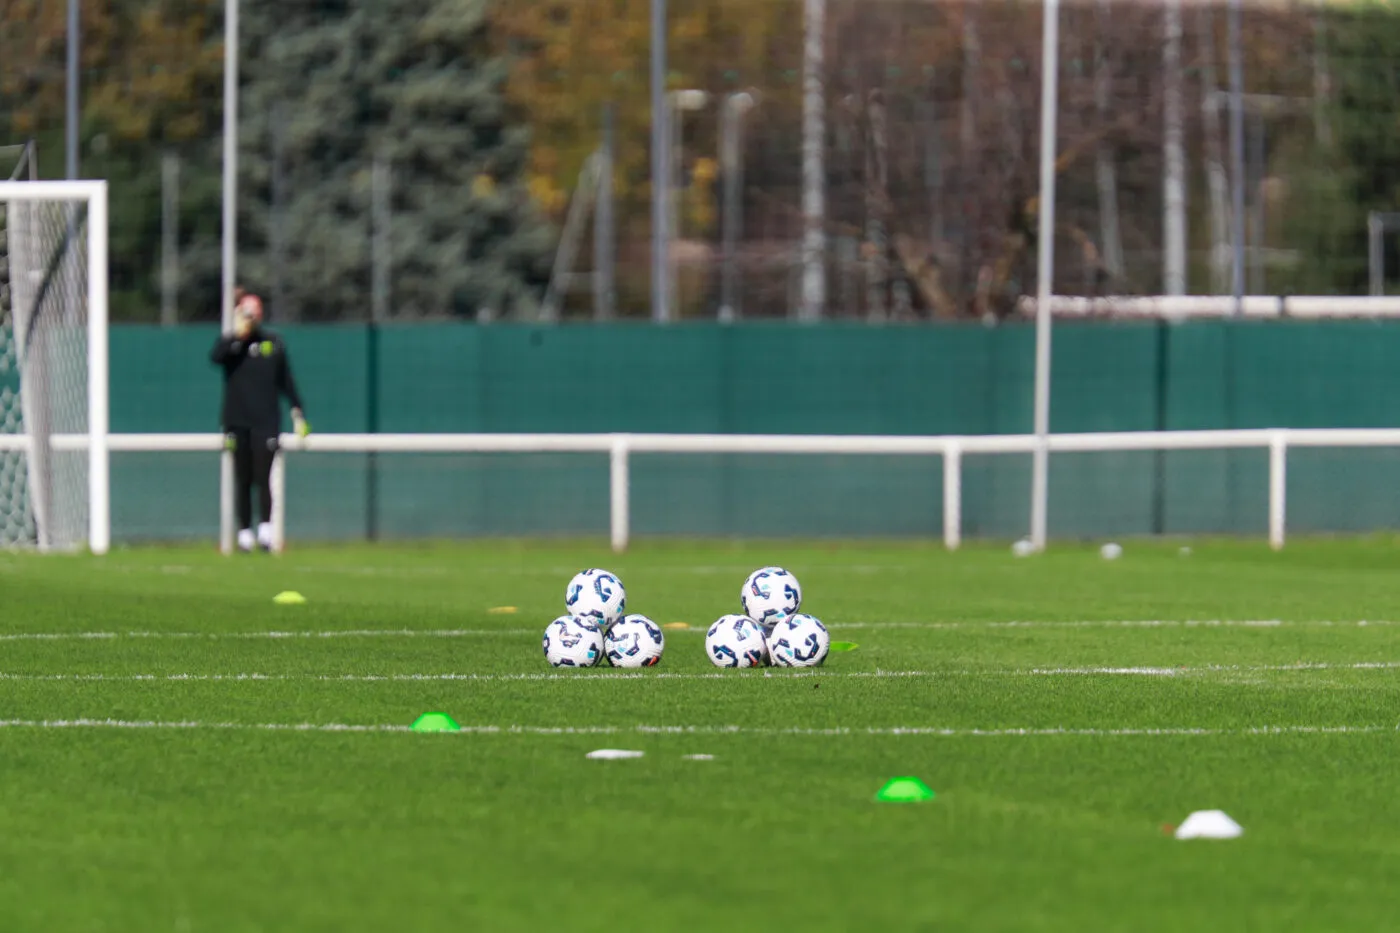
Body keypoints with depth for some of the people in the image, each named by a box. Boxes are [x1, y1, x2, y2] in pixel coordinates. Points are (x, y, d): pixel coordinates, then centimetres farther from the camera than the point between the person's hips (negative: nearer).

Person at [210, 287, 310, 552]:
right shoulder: (229, 342, 5)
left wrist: (297, 411, 7)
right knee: (242, 480, 4)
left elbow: (286, 380, 12)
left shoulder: (273, 342, 9)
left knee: (263, 478, -10)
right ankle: (244, 532, 8)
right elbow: (216, 357, -18)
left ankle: (266, 530, -14)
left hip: (266, 421, 0)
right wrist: (237, 334, -17)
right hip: (237, 421, 0)